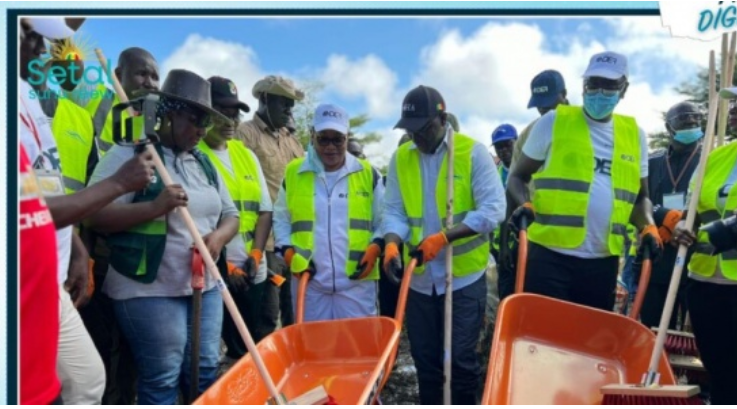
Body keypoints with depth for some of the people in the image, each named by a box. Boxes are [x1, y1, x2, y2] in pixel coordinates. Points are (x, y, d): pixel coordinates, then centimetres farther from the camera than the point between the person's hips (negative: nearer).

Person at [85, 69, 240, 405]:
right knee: (161, 380, 0)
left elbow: (230, 216, 17)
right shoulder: (129, 154, -7)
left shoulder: (204, 162, 15)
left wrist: (218, 236, -6)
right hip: (149, 290, -6)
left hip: (206, 286, 7)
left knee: (205, 374, 11)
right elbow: (93, 214, -14)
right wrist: (154, 207, -26)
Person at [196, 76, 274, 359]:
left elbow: (265, 209, 12)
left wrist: (256, 254, -1)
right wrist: (220, 262, -13)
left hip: (251, 272, 6)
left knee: (246, 347, 15)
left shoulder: (247, 155, 14)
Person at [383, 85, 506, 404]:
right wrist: (392, 243, -18)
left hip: (464, 276, -4)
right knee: (424, 358, 14)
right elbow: (394, 211, 3)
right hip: (419, 279, 4)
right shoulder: (400, 158, 4)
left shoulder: (473, 152, -8)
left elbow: (493, 210, -14)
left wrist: (443, 237, -23)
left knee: (461, 358, 4)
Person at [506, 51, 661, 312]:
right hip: (551, 255, -4)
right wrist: (524, 205, -17)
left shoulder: (634, 134, 11)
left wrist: (648, 227, 0)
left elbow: (639, 195, 20)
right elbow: (518, 176, 3)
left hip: (603, 261, 4)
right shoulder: (553, 122, 0)